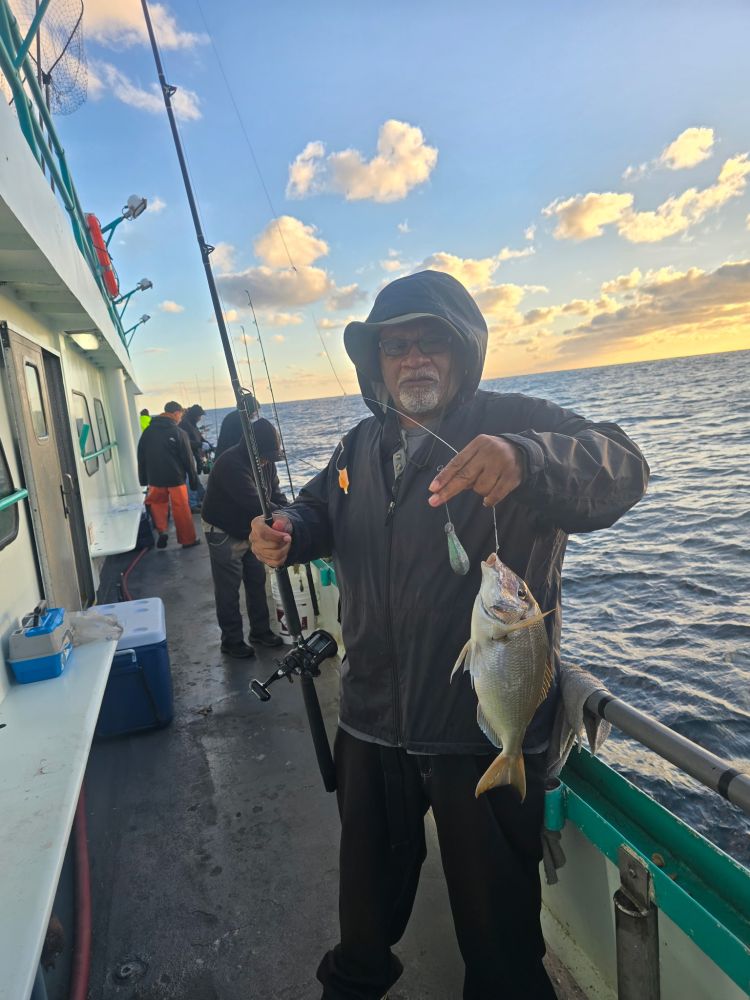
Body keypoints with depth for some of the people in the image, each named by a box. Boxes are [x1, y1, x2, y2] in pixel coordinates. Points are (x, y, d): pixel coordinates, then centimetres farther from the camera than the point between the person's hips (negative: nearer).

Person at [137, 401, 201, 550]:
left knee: (157, 504, 22)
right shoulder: (178, 432, -10)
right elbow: (188, 459, -7)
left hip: (154, 478, 4)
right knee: (181, 510, 5)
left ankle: (161, 531, 4)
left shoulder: (148, 431, 4)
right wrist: (193, 479, 1)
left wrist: (143, 479, 17)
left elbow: (141, 457, 10)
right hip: (175, 478, -4)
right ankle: (188, 539, 13)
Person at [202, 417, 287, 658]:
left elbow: (276, 495, -2)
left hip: (250, 531, 7)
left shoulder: (265, 462, -5)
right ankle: (232, 641, 16)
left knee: (257, 583, 14)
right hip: (224, 534, -7)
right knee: (228, 590, 3)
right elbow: (254, 503, -37)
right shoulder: (230, 464, -30)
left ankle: (260, 630, 29)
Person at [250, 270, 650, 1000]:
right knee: (369, 878, 28)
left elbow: (620, 469, -29)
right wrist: (287, 532, -7)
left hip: (487, 728, -5)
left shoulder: (517, 425, -13)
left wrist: (526, 459, -50)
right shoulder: (361, 445, 6)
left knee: (497, 910, 17)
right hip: (373, 721, 6)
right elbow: (322, 515, 17)